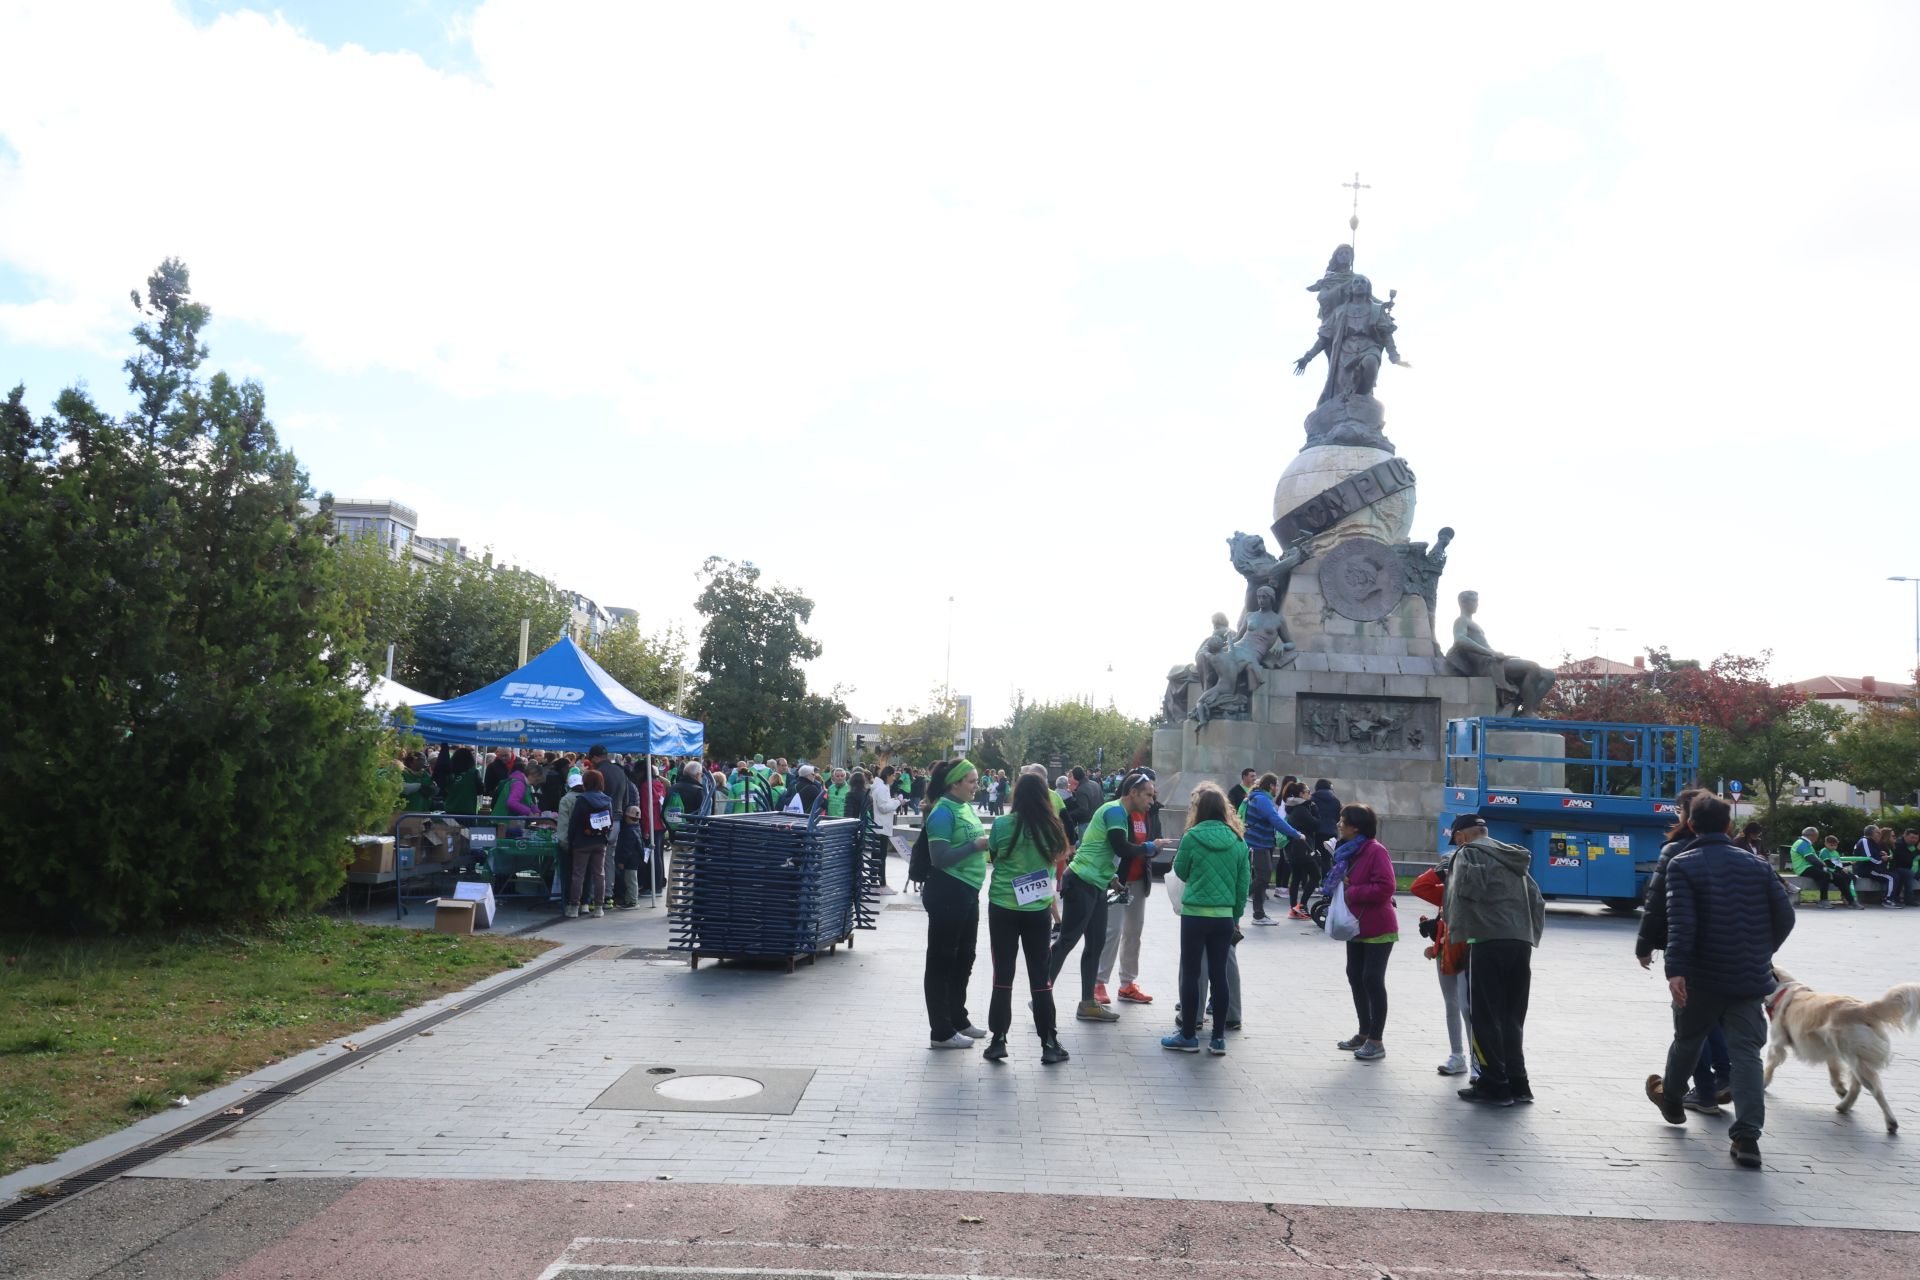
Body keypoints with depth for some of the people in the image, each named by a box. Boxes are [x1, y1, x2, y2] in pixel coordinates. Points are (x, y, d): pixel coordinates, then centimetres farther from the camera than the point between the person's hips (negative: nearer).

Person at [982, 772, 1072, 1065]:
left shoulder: (1001, 825, -9)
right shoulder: (1052, 827, -6)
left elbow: (992, 857, 6)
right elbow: (1054, 860, 6)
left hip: (1002, 908, -1)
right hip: (1038, 910, 1)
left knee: (1003, 975, 8)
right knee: (1040, 976, 9)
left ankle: (998, 1040, 11)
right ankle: (1049, 1043, 14)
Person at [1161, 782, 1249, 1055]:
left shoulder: (1192, 836, -9)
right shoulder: (1237, 840, 1)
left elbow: (1180, 871, 3)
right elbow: (1244, 882, 5)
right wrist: (1237, 914, 14)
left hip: (1195, 914, -3)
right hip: (1224, 917, 3)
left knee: (1191, 973, 6)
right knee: (1219, 974, 9)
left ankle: (1188, 1036, 12)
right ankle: (1218, 1038, 13)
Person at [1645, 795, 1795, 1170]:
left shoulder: (1682, 865, -7)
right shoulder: (1757, 864, 6)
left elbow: (1681, 921, -19)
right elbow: (1784, 916, 6)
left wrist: (1675, 969, -25)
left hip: (1701, 977, -2)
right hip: (1750, 979, 2)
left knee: (1687, 1039, 19)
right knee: (1747, 1052, 1)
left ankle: (1670, 1098, 42)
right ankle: (1747, 1135, -9)